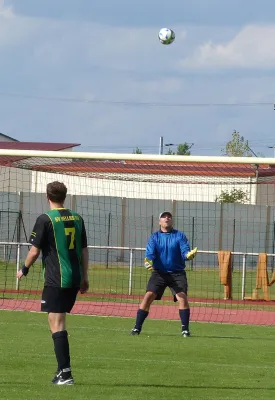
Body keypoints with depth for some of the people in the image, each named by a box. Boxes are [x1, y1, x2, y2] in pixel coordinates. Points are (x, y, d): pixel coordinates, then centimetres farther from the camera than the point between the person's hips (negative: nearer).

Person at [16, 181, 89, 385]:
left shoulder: (46, 219, -8)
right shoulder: (77, 218, 9)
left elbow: (34, 251, -6)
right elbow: (84, 251, 12)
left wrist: (24, 270, 11)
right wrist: (84, 278, 20)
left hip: (56, 280, -6)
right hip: (74, 280, 6)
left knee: (57, 324, -7)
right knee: (59, 322, 17)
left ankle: (65, 372, -14)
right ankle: (63, 370, 17)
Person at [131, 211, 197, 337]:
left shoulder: (180, 236, 3)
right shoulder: (154, 237, 4)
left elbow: (185, 252, -9)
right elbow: (149, 254, -7)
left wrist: (189, 255, -33)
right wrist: (148, 262, -30)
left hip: (177, 273, -1)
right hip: (159, 273, 1)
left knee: (182, 297, -17)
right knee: (148, 297, -12)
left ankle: (185, 329, -8)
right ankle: (137, 328, -7)